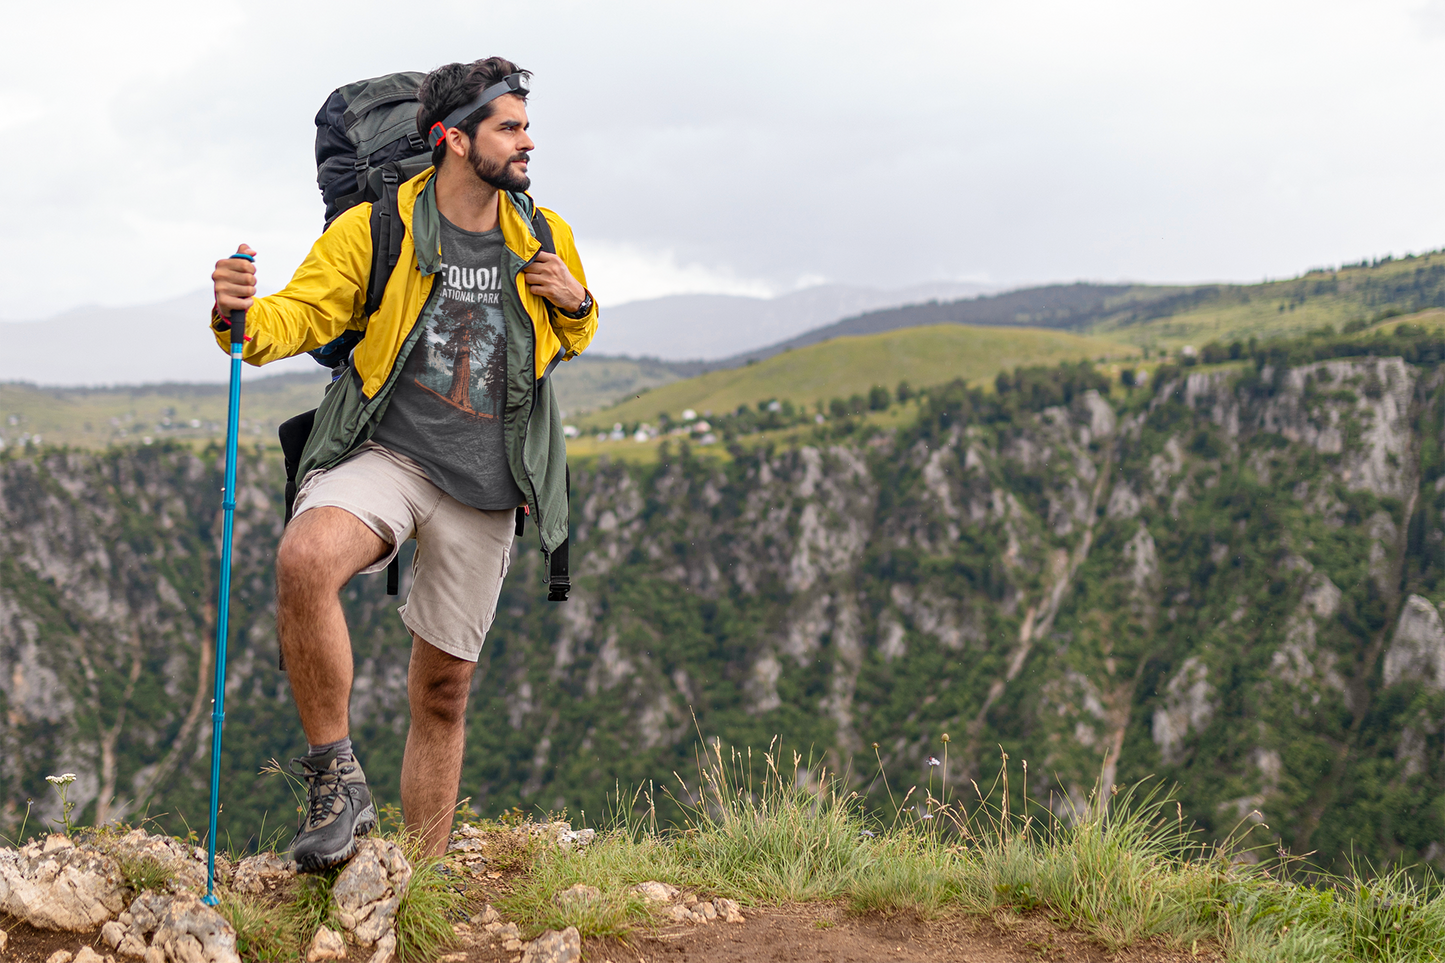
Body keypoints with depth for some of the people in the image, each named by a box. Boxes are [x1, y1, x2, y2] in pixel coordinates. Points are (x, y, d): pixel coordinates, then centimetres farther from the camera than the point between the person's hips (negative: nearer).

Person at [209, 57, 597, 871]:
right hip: (384, 456, -3)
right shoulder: (374, 230, -4)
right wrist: (242, 315, -31)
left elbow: (576, 338, 24)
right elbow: (300, 313, -9)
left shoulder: (545, 237, 8)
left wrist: (575, 303, 0)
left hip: (485, 486, 3)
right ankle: (338, 780, -22)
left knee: (443, 688, 8)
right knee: (305, 560, -36)